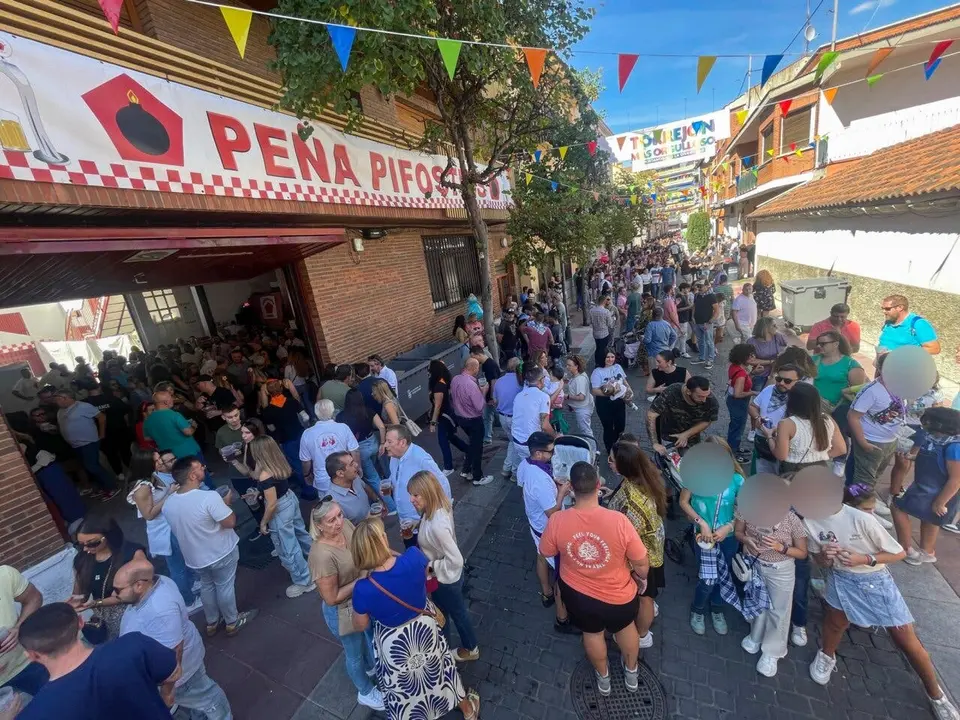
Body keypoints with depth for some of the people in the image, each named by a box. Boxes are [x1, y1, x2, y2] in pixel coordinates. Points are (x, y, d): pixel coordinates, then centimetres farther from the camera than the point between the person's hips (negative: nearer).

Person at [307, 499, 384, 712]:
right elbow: (332, 598, -27)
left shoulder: (346, 525, -19)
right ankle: (366, 693, 53)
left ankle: (372, 668, 65)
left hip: (363, 598, 6)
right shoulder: (322, 556, -38)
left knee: (367, 637, 34)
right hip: (343, 611, -6)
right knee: (354, 653, 23)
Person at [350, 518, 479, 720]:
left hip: (395, 644, -2)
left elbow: (360, 626, -11)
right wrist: (390, 552, -3)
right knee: (440, 669, 31)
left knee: (402, 688, 29)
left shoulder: (363, 590, -33)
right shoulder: (414, 558, -32)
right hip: (425, 628, 3)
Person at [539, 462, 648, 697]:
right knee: (625, 627, 33)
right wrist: (641, 578, 7)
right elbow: (642, 565, -19)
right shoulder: (618, 520, -33)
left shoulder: (557, 521, -29)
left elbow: (546, 553, -7)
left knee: (592, 633, 32)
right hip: (619, 595, 0)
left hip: (577, 594, 1)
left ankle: (603, 677, 59)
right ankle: (631, 673, 60)